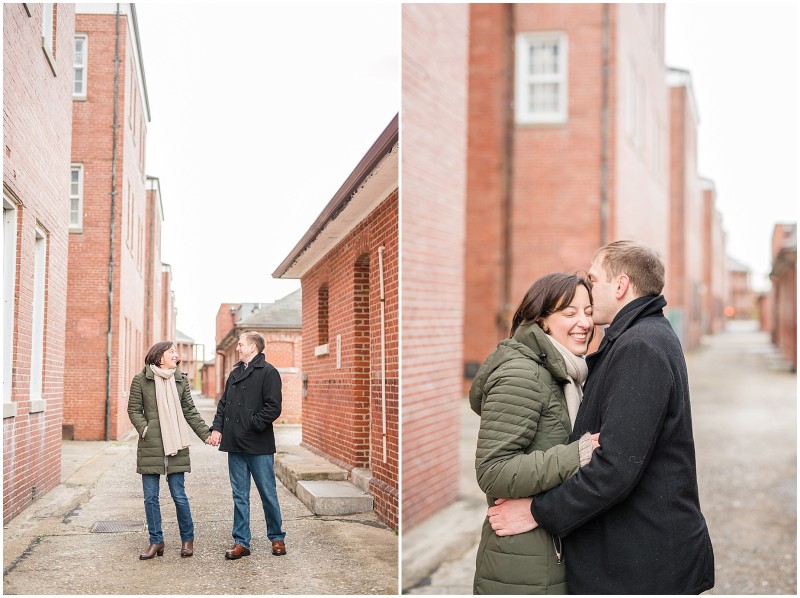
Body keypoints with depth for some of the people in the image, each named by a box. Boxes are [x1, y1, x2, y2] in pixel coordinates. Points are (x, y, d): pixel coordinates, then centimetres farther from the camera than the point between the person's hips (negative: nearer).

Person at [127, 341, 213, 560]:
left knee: (179, 495, 2)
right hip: (150, 447, -1)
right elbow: (134, 410, 3)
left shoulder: (181, 380, 8)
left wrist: (206, 434, 6)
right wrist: (144, 429, -12)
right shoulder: (141, 379, 1)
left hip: (175, 446, 1)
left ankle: (187, 539, 18)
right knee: (151, 497, 4)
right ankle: (156, 541, 17)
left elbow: (190, 412, 11)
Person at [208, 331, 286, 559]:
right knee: (239, 496, 9)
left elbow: (273, 408, -15)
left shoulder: (268, 372, -8)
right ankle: (241, 542, 15)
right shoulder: (235, 373, 15)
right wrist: (217, 427, 4)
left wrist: (251, 424, -16)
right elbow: (224, 403, 18)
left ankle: (277, 538, 19)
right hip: (235, 446, 7)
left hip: (259, 446, -6)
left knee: (268, 494, 4)